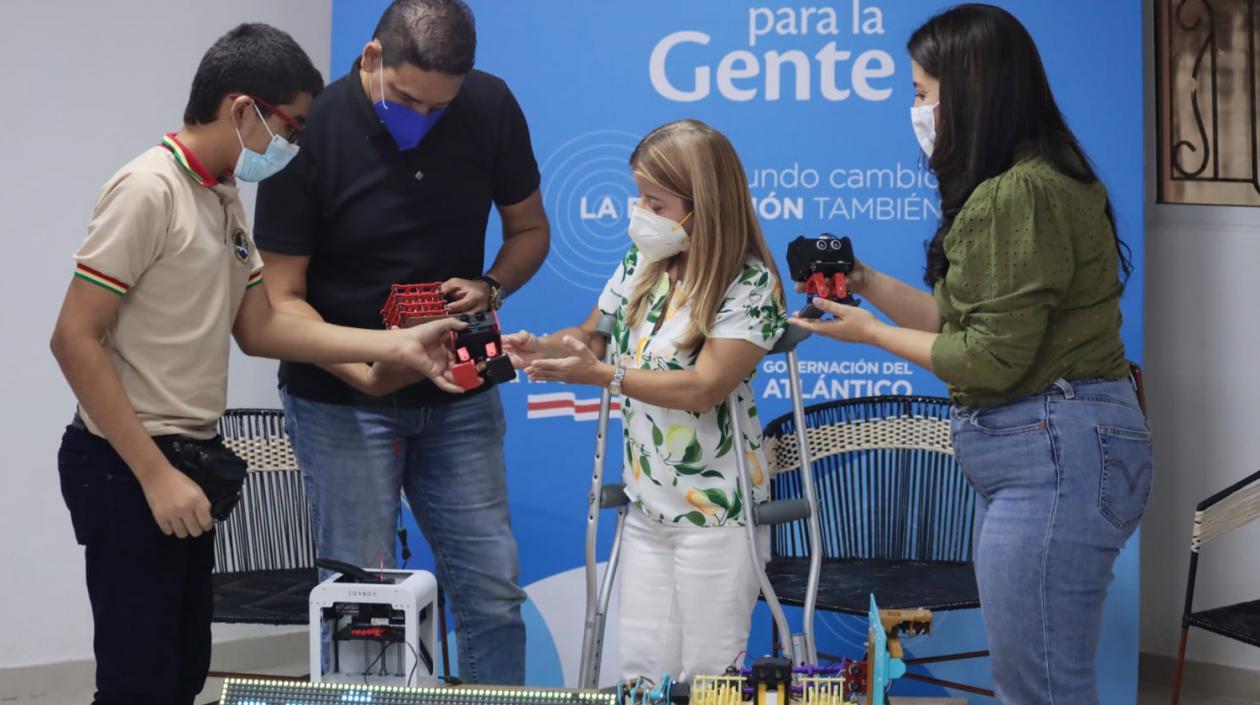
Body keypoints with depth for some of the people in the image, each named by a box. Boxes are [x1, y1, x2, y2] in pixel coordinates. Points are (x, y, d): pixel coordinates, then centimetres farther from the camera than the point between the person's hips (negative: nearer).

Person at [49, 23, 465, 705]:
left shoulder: (225, 198, 10)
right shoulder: (149, 190, -17)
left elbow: (259, 327, 9)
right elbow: (74, 341, -20)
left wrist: (397, 345, 2)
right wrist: (156, 475, -21)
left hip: (187, 461, 9)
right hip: (130, 471, -9)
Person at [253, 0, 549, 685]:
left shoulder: (491, 108, -7)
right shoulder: (311, 129, -16)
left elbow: (529, 229, 8)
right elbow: (283, 298, -14)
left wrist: (489, 288, -14)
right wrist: (361, 372, -31)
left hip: (458, 394, 3)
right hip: (341, 399, -3)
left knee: (492, 590, 3)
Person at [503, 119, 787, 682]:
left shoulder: (751, 285, -15)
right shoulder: (642, 264, 4)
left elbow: (703, 387, -23)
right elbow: (594, 336, 17)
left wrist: (600, 375, -26)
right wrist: (542, 347, -5)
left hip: (713, 507, -6)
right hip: (646, 503, 6)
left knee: (707, 677, 3)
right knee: (641, 671, 10)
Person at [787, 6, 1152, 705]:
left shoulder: (1021, 194, -18)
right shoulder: (1008, 188, 17)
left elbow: (991, 360, -17)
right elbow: (967, 323, 15)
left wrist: (872, 332, -6)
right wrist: (868, 283, 11)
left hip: (1056, 451, -11)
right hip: (1028, 450, 11)